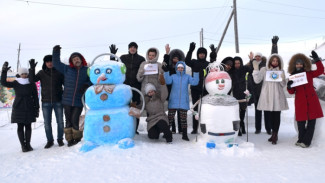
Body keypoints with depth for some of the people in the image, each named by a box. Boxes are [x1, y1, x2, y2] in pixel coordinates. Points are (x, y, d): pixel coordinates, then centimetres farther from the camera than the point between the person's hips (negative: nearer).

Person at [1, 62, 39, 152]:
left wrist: (37, 108, 1)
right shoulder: (15, 83, 2)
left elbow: (35, 97, 3)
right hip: (18, 108, 0)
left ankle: (28, 144, 15)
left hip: (29, 108, 0)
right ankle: (23, 145, 10)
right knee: (20, 127, 2)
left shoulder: (32, 84, 0)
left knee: (28, 126, 5)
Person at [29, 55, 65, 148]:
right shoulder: (42, 73, 5)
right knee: (47, 123, 6)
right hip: (46, 102, 1)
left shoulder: (59, 72, 1)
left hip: (58, 101, -1)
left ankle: (60, 139, 21)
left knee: (60, 121, 6)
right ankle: (50, 140, 19)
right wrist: (32, 68, -18)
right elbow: (32, 80, -7)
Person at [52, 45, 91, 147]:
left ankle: (77, 138, 15)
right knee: (68, 120, 7)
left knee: (75, 120, -5)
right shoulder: (67, 69, 8)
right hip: (67, 100, 2)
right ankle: (70, 139, 19)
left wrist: (86, 85, -15)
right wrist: (56, 52, 2)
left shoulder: (87, 70, 4)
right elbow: (56, 63, 11)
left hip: (79, 101, -2)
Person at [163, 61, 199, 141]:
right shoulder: (173, 76, 7)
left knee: (184, 119, 4)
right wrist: (166, 72, -21)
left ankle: (184, 135, 14)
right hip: (173, 102, 0)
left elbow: (194, 82, -6)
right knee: (170, 118, 4)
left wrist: (196, 73, -16)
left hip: (184, 102, 0)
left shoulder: (187, 77, 7)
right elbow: (167, 81, -11)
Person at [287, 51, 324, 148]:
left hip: (312, 100, 1)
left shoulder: (309, 73, 7)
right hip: (300, 102, 0)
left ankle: (306, 141, 8)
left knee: (311, 121, 1)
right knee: (301, 122, 3)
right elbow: (291, 92, 4)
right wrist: (289, 86, -18)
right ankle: (301, 139, 20)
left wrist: (317, 60, -10)